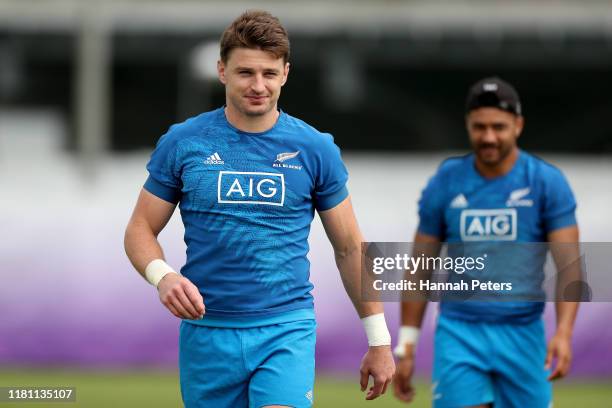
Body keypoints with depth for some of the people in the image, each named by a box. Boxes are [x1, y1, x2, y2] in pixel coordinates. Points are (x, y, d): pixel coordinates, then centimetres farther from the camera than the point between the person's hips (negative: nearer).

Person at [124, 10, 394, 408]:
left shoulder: (316, 148, 2)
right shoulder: (183, 143, 2)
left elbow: (350, 248, 9)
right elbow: (140, 229, 6)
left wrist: (379, 340, 8)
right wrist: (162, 275, -16)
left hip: (287, 330, -1)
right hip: (207, 332, 1)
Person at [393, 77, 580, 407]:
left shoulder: (547, 182, -2)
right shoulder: (445, 184, 3)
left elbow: (569, 265, -8)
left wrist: (563, 333, -24)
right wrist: (406, 347, 7)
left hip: (522, 334, 0)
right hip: (458, 333, 0)